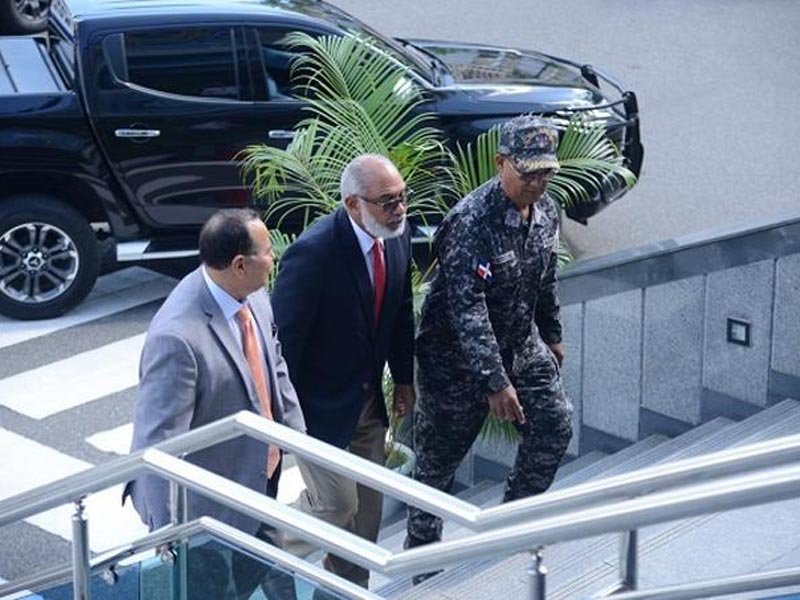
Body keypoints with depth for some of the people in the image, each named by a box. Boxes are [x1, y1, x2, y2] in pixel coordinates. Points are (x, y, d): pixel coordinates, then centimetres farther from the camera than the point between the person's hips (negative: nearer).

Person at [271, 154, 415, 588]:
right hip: (321, 404, -7)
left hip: (369, 399, 7)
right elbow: (283, 337, -23)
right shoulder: (313, 252, -28)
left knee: (366, 510, 15)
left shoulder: (398, 237, -5)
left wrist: (403, 377, 15)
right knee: (336, 504, -4)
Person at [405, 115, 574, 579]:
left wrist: (552, 335, 23)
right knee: (439, 462, 6)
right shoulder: (471, 222, -28)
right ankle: (422, 557, 24)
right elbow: (466, 309, -31)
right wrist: (495, 381, -33)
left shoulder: (547, 210, -3)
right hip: (459, 358, -7)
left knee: (555, 428, 7)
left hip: (522, 345, 7)